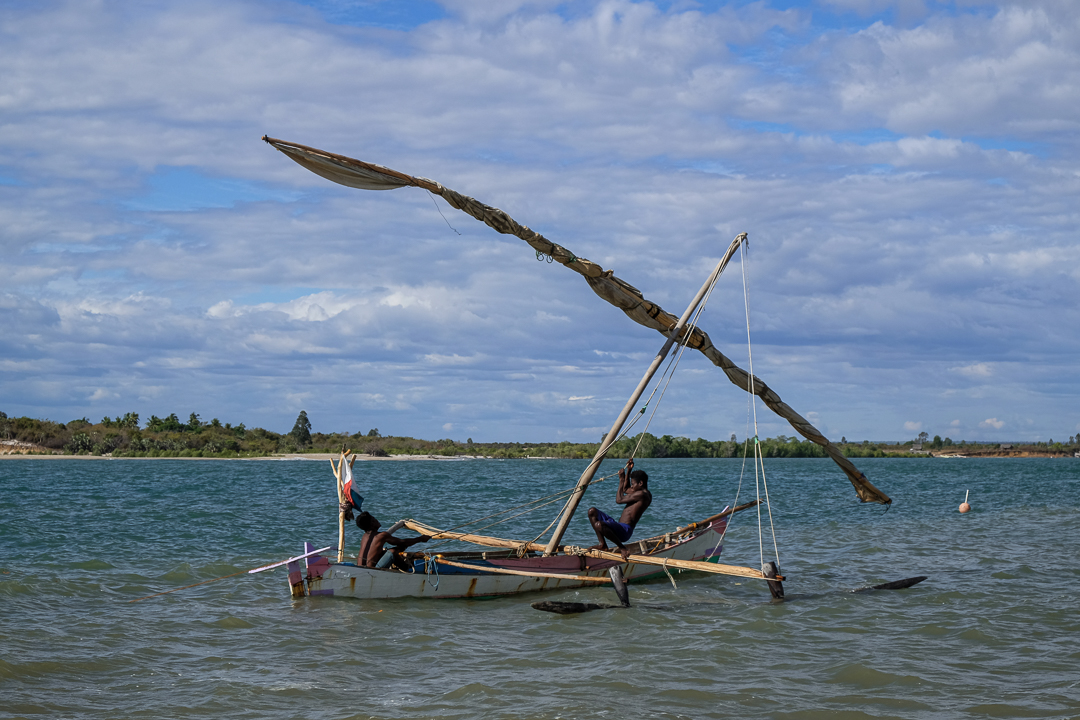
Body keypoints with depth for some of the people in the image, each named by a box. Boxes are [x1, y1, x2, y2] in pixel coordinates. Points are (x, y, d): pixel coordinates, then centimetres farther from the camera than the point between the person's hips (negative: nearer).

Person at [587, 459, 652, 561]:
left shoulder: (641, 494, -14)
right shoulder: (643, 493, 19)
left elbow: (619, 500, -10)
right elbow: (626, 489, 37)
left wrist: (621, 479, 0)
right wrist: (629, 470, 27)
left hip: (625, 531, -11)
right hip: (619, 527, 11)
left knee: (599, 525, -39)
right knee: (592, 511, 13)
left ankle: (622, 548, -17)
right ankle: (602, 544, 5)